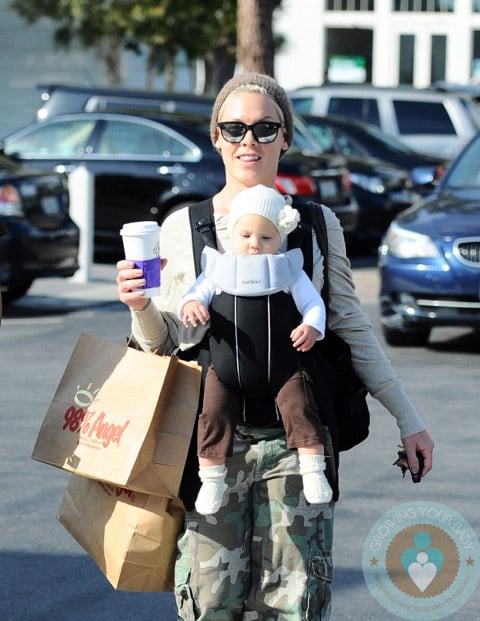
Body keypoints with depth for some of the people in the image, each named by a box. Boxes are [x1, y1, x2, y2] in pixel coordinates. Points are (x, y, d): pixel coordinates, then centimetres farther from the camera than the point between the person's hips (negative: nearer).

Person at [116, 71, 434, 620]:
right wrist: (141, 307, -13)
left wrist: (407, 419, 14)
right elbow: (165, 342, 9)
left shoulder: (317, 223, 10)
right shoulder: (182, 228, 7)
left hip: (294, 434, 0)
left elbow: (351, 329, 15)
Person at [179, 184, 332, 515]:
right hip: (227, 372, 1)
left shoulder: (289, 271, 5)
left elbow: (313, 303, 5)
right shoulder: (218, 271, 7)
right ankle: (212, 481, -1)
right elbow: (196, 293, 5)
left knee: (299, 407, -18)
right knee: (215, 414, -12)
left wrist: (312, 327, -17)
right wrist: (190, 305, -20)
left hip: (282, 370, -1)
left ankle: (313, 471, -10)